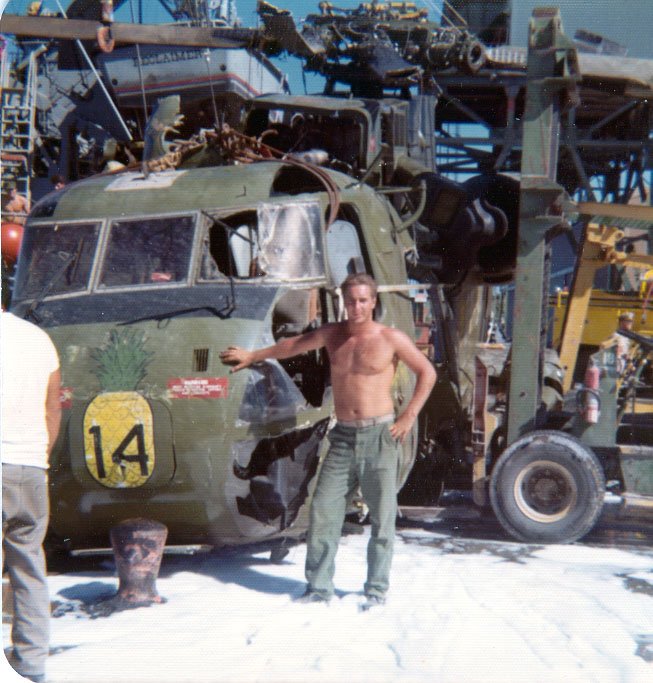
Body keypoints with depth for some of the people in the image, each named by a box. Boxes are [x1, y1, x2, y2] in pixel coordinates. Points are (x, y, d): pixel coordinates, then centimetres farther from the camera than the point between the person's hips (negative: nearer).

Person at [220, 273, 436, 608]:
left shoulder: (391, 338, -2)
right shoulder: (331, 335, 8)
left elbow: (427, 372, 4)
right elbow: (293, 345, 25)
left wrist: (409, 416, -3)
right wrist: (253, 356, 33)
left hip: (380, 435, -3)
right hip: (343, 436, 3)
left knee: (382, 517, 0)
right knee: (323, 512, -1)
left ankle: (376, 589, 11)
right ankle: (319, 587, 8)